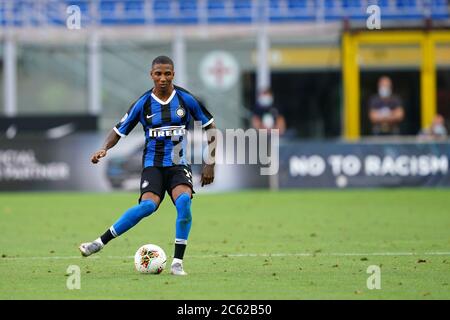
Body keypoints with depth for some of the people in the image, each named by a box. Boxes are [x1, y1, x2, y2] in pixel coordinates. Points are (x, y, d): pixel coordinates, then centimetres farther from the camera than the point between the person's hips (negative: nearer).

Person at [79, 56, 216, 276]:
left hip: (179, 165, 1)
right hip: (153, 164, -1)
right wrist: (104, 149, -14)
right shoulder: (143, 104, -1)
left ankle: (177, 262, -21)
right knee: (148, 205, -29)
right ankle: (99, 243, -20)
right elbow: (119, 131, 6)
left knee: (184, 200, -31)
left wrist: (210, 164, 9)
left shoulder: (186, 99, -1)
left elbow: (209, 127, 11)